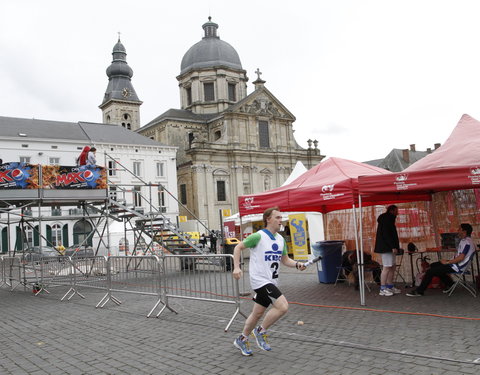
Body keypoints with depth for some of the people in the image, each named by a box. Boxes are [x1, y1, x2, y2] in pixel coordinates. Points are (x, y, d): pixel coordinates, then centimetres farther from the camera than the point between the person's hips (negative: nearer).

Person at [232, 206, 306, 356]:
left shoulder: (280, 239, 10)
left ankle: (242, 339, 34)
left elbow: (285, 260, 18)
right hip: (260, 280, -8)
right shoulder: (258, 236, -13)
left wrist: (297, 264, -1)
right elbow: (238, 247, -5)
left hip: (271, 282, 8)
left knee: (258, 313, 15)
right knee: (283, 306, -19)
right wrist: (236, 267, -16)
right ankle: (261, 331, 1)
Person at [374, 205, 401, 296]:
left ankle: (390, 287, 17)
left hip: (389, 248, 11)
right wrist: (393, 246, -22)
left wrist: (394, 246, 14)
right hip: (386, 247, -11)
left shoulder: (389, 220, 21)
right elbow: (386, 234, -20)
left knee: (392, 267, 11)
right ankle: (382, 289, -8)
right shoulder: (385, 220, -12)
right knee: (386, 267, -10)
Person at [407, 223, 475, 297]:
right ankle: (449, 284, 19)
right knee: (433, 266, 17)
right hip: (455, 263, 11)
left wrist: (447, 262, -18)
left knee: (430, 271, -15)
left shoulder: (467, 242, -19)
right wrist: (448, 260, 8)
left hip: (457, 266, -11)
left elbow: (461, 258, -27)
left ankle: (419, 291, -5)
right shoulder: (463, 240, 13)